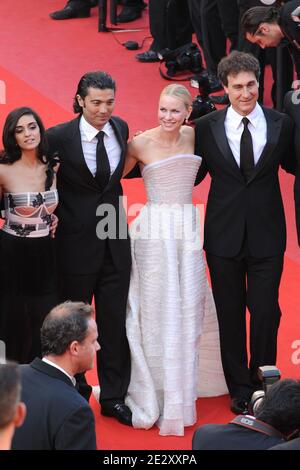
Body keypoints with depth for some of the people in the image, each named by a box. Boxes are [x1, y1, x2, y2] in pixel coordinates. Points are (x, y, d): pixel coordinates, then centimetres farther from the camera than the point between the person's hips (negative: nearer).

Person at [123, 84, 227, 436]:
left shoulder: (193, 136, 4)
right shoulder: (141, 143, -8)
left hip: (188, 229, 4)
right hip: (154, 231, -4)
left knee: (188, 309, 10)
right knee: (158, 311, -1)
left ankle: (183, 390, 25)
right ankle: (157, 392, 10)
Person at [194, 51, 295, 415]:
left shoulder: (281, 125, -2)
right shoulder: (206, 128, -3)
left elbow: (291, 164, 12)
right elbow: (194, 176, 4)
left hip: (266, 236, 0)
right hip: (224, 235, 0)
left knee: (265, 313, 1)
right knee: (230, 315, 11)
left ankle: (263, 384, 21)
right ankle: (239, 388, 26)